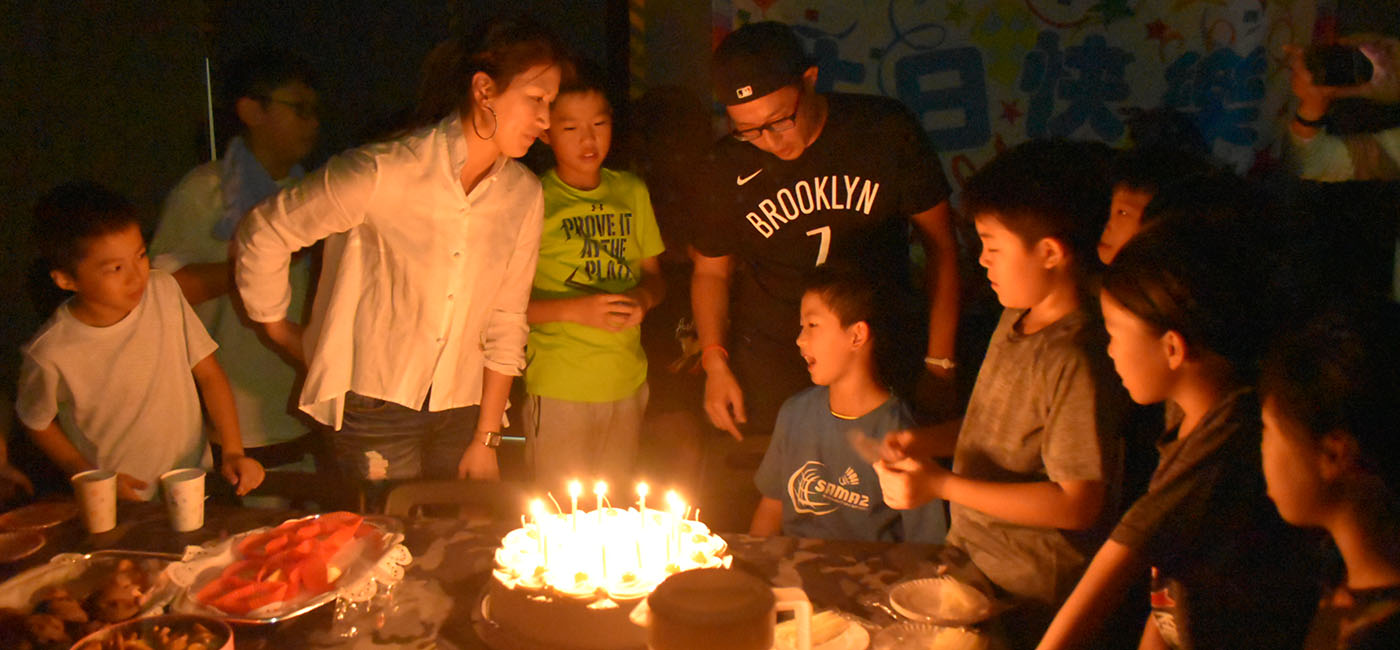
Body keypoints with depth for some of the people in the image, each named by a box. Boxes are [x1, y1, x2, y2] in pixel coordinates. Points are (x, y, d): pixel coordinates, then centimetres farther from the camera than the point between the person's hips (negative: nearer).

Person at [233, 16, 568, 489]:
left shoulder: (524, 195, -3)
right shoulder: (383, 173, -18)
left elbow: (506, 323, 2)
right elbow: (262, 234, -6)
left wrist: (486, 439, 2)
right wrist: (278, 327, 6)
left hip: (462, 409, 5)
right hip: (376, 406, -4)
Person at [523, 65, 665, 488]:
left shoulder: (632, 192, 8)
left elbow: (653, 275, 16)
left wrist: (643, 298, -5)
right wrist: (576, 309, -20)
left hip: (628, 381, 5)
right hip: (558, 388, -4)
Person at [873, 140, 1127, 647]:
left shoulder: (1077, 360, -24)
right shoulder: (1016, 321, 4)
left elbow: (1078, 504, -24)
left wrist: (941, 485, -22)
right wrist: (926, 441, 1)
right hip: (969, 557, 8)